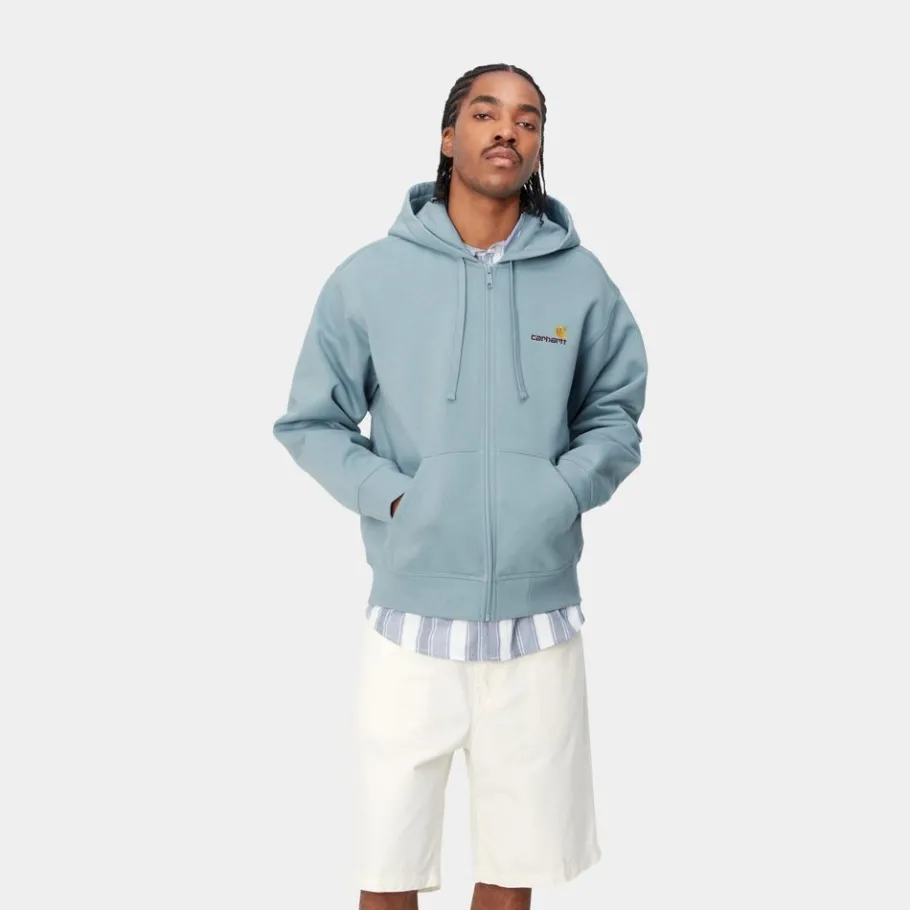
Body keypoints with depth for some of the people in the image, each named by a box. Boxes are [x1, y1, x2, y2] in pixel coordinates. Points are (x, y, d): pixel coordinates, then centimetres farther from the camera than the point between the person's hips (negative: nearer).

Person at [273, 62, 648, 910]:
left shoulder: (582, 282, 1)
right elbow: (310, 422, 4)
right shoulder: (369, 277, -2)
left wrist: (566, 491, -8)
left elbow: (615, 414, 10)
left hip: (539, 617, 1)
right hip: (409, 616, -1)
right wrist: (388, 495, -10)